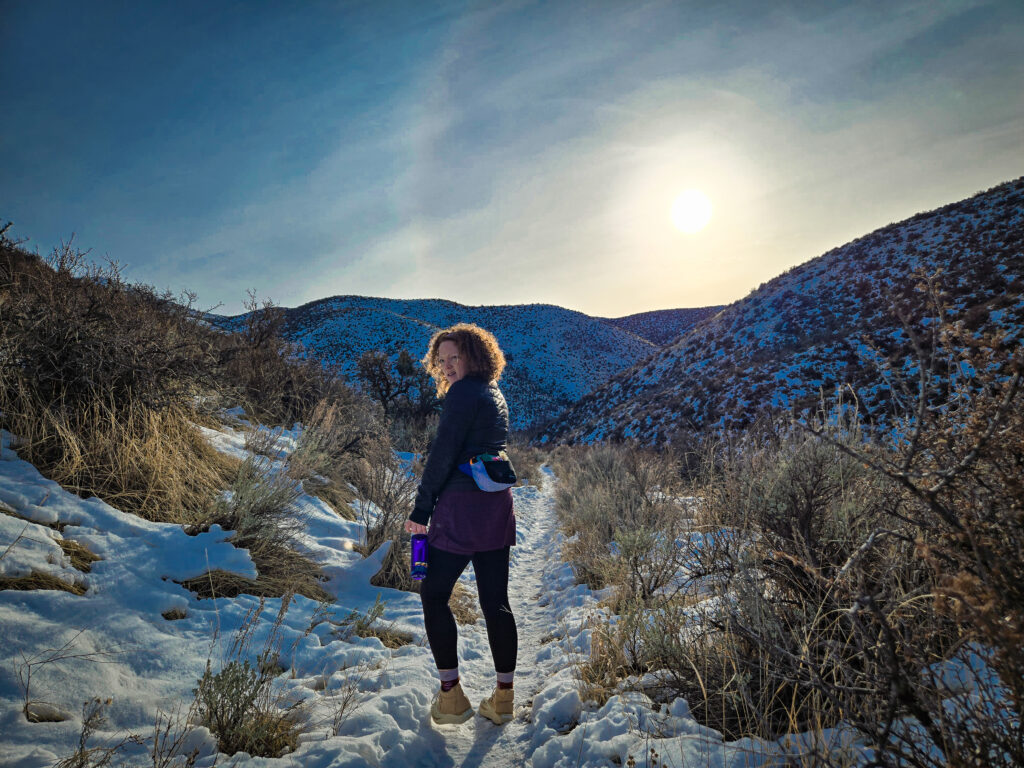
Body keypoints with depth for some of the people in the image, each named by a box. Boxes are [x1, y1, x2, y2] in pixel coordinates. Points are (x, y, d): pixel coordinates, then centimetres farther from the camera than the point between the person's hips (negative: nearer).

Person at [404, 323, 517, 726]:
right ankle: (503, 697, 22)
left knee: (434, 594, 8)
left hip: (461, 510, -8)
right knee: (495, 601, 12)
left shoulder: (463, 394, -12)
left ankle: (451, 696, 14)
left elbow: (443, 456, -15)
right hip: (498, 507, 8)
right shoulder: (496, 394, 15)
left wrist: (420, 510, -8)